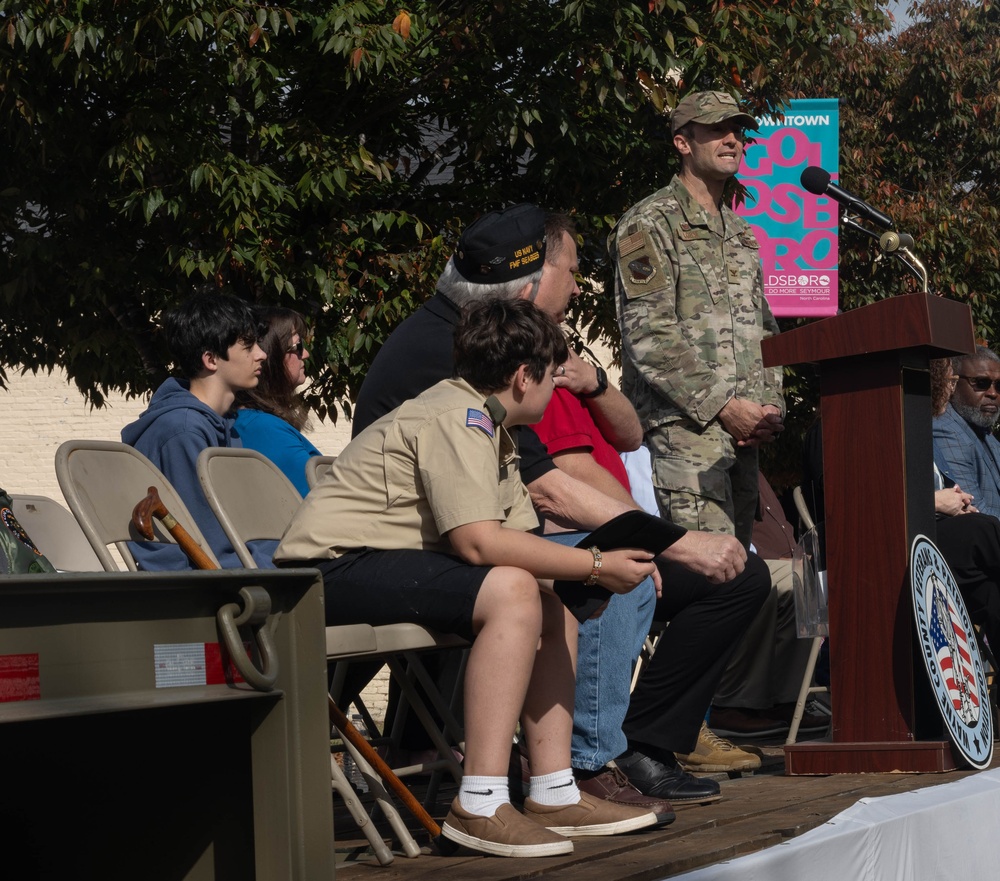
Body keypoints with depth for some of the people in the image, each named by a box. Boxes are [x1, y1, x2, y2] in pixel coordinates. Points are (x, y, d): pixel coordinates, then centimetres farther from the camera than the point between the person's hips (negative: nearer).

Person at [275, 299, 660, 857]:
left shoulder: (489, 430, 18)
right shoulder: (455, 417, -15)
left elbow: (518, 540, 8)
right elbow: (477, 541, -26)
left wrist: (609, 561, -8)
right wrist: (594, 566, -20)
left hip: (385, 566, 11)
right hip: (334, 566, -11)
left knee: (554, 599, 6)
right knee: (512, 590, -27)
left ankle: (554, 794, 4)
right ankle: (481, 806, -28)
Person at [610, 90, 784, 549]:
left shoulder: (741, 232, 22)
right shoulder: (649, 225, -3)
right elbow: (648, 334, -13)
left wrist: (769, 406, 6)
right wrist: (722, 406, -17)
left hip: (743, 431, 8)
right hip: (684, 427, -8)